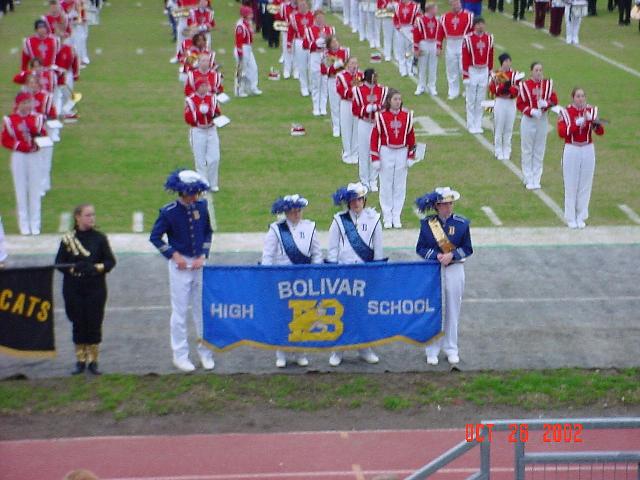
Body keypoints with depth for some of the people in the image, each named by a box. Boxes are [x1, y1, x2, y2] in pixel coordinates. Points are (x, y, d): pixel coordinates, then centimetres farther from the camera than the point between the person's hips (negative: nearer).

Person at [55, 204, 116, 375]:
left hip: (95, 288, 0)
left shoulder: (100, 238, 2)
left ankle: (93, 361, 12)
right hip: (73, 289, 0)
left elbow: (110, 261, 3)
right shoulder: (68, 239, 0)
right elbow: (59, 263, 1)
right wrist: (73, 268, -17)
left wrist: (97, 268, -15)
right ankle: (80, 360, 15)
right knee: (78, 324, 5)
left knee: (94, 324, 2)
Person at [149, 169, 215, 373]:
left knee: (203, 309, 9)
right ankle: (180, 355, 13)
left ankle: (205, 352, 21)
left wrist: (203, 256, -2)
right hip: (180, 264, -3)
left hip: (199, 263, 4)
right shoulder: (169, 212, -12)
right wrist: (174, 255, -10)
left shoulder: (201, 206, -2)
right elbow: (155, 237, -4)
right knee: (180, 311, 4)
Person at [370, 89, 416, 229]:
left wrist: (411, 156, 5)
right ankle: (387, 217, 12)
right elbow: (374, 137, -5)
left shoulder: (407, 115, 0)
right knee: (386, 186, 4)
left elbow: (411, 136, 6)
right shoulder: (381, 116, -8)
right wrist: (375, 158, -8)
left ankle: (397, 217, 15)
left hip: (402, 153, 2)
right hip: (386, 153, -2)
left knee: (400, 186, 6)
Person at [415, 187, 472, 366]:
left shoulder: (462, 223, 0)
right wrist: (436, 255, -17)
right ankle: (432, 350, 14)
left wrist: (452, 255, -16)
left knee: (453, 310, 7)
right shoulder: (427, 223, -1)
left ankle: (451, 349, 20)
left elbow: (467, 249, 2)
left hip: (455, 269, 1)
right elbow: (420, 249, 0)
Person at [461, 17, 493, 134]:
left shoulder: (489, 38, 3)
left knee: (480, 101, 8)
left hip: (484, 72, 3)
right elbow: (465, 58, -9)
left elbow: (490, 57, 10)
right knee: (471, 100, 3)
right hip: (472, 71, -3)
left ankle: (478, 125, 16)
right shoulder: (468, 39, -10)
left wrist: (490, 73, 11)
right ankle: (471, 125, 11)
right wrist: (465, 75, -11)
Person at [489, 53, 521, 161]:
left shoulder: (515, 75, 4)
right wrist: (505, 84, -22)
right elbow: (493, 90, -10)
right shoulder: (495, 75, -2)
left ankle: (507, 152, 13)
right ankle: (499, 152, 8)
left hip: (511, 103, 2)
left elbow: (516, 91, -1)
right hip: (499, 103, -2)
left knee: (509, 129, 5)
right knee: (499, 129, 1)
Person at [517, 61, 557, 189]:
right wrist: (531, 111, -21)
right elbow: (520, 104, -6)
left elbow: (554, 100, 1)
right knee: (527, 151, 2)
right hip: (528, 120, -3)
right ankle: (528, 180, 10)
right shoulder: (525, 85, -8)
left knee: (539, 151, 8)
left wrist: (545, 103, -19)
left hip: (542, 120, 3)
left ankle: (536, 180, 17)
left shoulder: (548, 84, 1)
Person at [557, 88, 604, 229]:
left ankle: (581, 217, 18)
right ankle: (571, 218, 11)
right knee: (571, 185, 2)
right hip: (571, 151, -2)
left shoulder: (591, 111, 2)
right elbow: (561, 133, -17)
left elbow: (600, 132, -7)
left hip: (588, 151, 2)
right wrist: (577, 123, -25)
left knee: (585, 185, 7)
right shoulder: (565, 113, -5)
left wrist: (595, 122, -27)